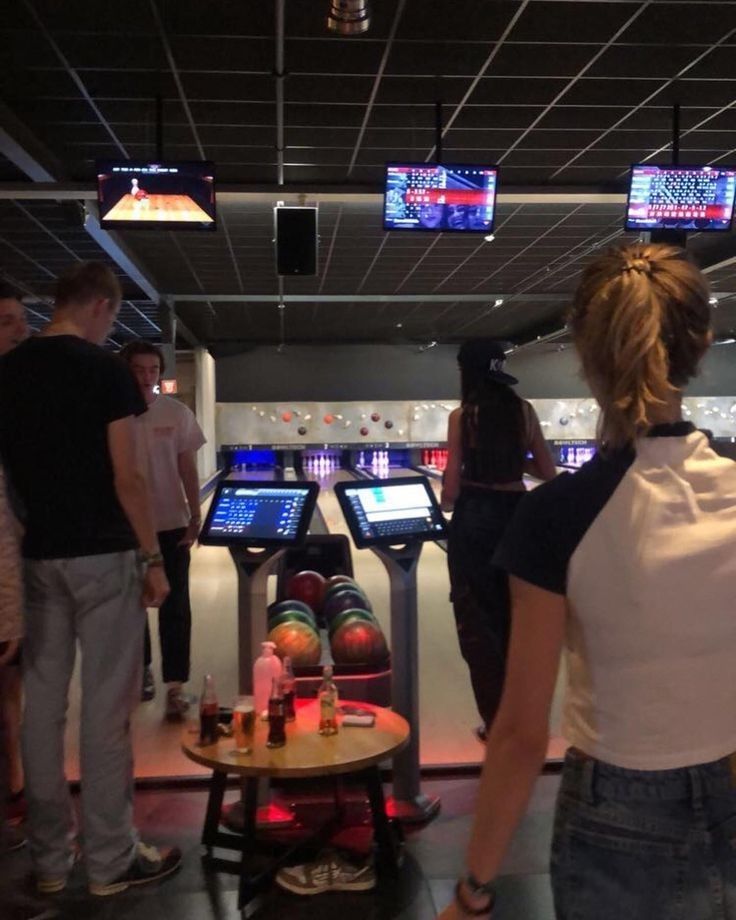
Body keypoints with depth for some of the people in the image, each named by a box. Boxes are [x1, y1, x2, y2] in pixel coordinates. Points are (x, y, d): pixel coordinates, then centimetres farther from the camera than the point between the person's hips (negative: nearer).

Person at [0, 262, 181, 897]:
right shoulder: (106, 370, -11)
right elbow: (126, 478, -14)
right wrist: (153, 558, -7)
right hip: (102, 555, -6)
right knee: (106, 706, 2)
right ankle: (111, 859, 14)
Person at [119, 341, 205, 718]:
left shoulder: (177, 413, -4)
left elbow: (188, 470, 0)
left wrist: (195, 517, -3)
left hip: (170, 524, 0)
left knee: (175, 607, 0)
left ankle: (175, 685, 6)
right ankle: (142, 668, 33)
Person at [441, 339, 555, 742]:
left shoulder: (462, 416, -9)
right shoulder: (524, 411, 1)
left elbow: (452, 488, -11)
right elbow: (548, 472, 4)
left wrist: (446, 501, 11)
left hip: (475, 518, -4)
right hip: (517, 516, 4)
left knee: (479, 620, 7)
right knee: (515, 615, 18)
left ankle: (499, 721, 10)